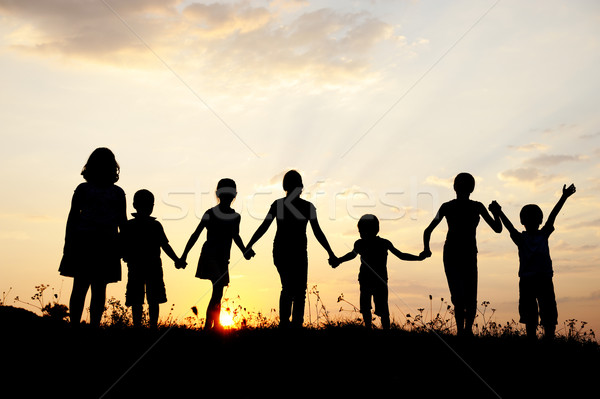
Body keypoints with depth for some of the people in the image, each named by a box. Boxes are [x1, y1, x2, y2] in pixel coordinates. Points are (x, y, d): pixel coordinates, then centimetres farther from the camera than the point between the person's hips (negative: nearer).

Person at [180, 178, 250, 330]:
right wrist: (184, 255, -6)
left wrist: (244, 251, 15)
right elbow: (195, 235, -3)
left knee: (218, 292, 8)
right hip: (209, 255, -5)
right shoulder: (210, 214, -7)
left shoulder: (235, 217, 7)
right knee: (218, 287, -19)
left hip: (223, 258, 5)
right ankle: (209, 323, -14)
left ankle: (215, 325, 16)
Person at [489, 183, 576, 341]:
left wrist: (564, 198, -6)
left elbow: (552, 216, 2)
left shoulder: (543, 235, 11)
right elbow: (510, 227, -14)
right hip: (527, 279, -2)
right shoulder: (521, 238, 3)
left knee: (549, 316, 0)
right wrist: (499, 213, -32)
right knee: (530, 318, 2)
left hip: (545, 278, 2)